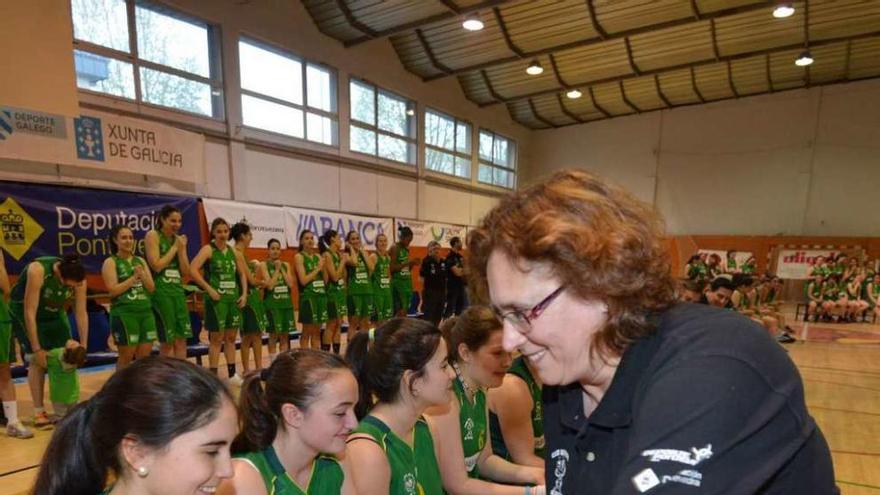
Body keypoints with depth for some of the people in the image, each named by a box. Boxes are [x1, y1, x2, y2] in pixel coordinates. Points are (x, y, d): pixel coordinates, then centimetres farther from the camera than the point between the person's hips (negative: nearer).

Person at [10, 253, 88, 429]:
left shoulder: (79, 278, -24)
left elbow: (81, 313, -16)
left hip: (53, 311, 4)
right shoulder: (37, 270, -36)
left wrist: (83, 346, -17)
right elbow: (30, 313, -32)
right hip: (23, 310, -4)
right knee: (37, 360, -13)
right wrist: (37, 349, -30)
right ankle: (39, 412, -4)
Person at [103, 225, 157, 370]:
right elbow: (113, 290, -12)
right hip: (123, 313, -5)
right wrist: (134, 277, -14)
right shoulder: (110, 262, -2)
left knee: (144, 355, 7)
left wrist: (142, 275, -8)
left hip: (146, 312, 5)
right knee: (126, 356, 2)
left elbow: (152, 288, 9)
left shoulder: (140, 261, 13)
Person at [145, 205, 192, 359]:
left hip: (178, 290, 6)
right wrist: (174, 247, -9)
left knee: (181, 339, 7)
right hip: (160, 292, -6)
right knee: (167, 342, 0)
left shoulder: (179, 239, 13)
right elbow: (156, 265, -15)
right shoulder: (153, 235, -5)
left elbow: (185, 271, 8)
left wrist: (182, 248, -3)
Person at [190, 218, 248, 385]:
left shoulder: (233, 251, 10)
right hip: (216, 299, -6)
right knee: (216, 339, 0)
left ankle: (232, 374, 23)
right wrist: (209, 289, -20)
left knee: (231, 338, 12)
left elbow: (242, 274, 17)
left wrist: (244, 293, 5)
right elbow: (192, 270, -19)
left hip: (233, 298, 6)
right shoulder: (208, 249, -7)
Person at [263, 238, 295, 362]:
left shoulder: (286, 265, 9)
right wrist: (277, 269, -11)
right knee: (274, 335, 1)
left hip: (286, 302, 4)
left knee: (285, 335, 8)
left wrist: (282, 269, -5)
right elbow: (269, 285, -14)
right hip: (272, 303, -4)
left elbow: (291, 284, -3)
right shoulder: (265, 265, -3)